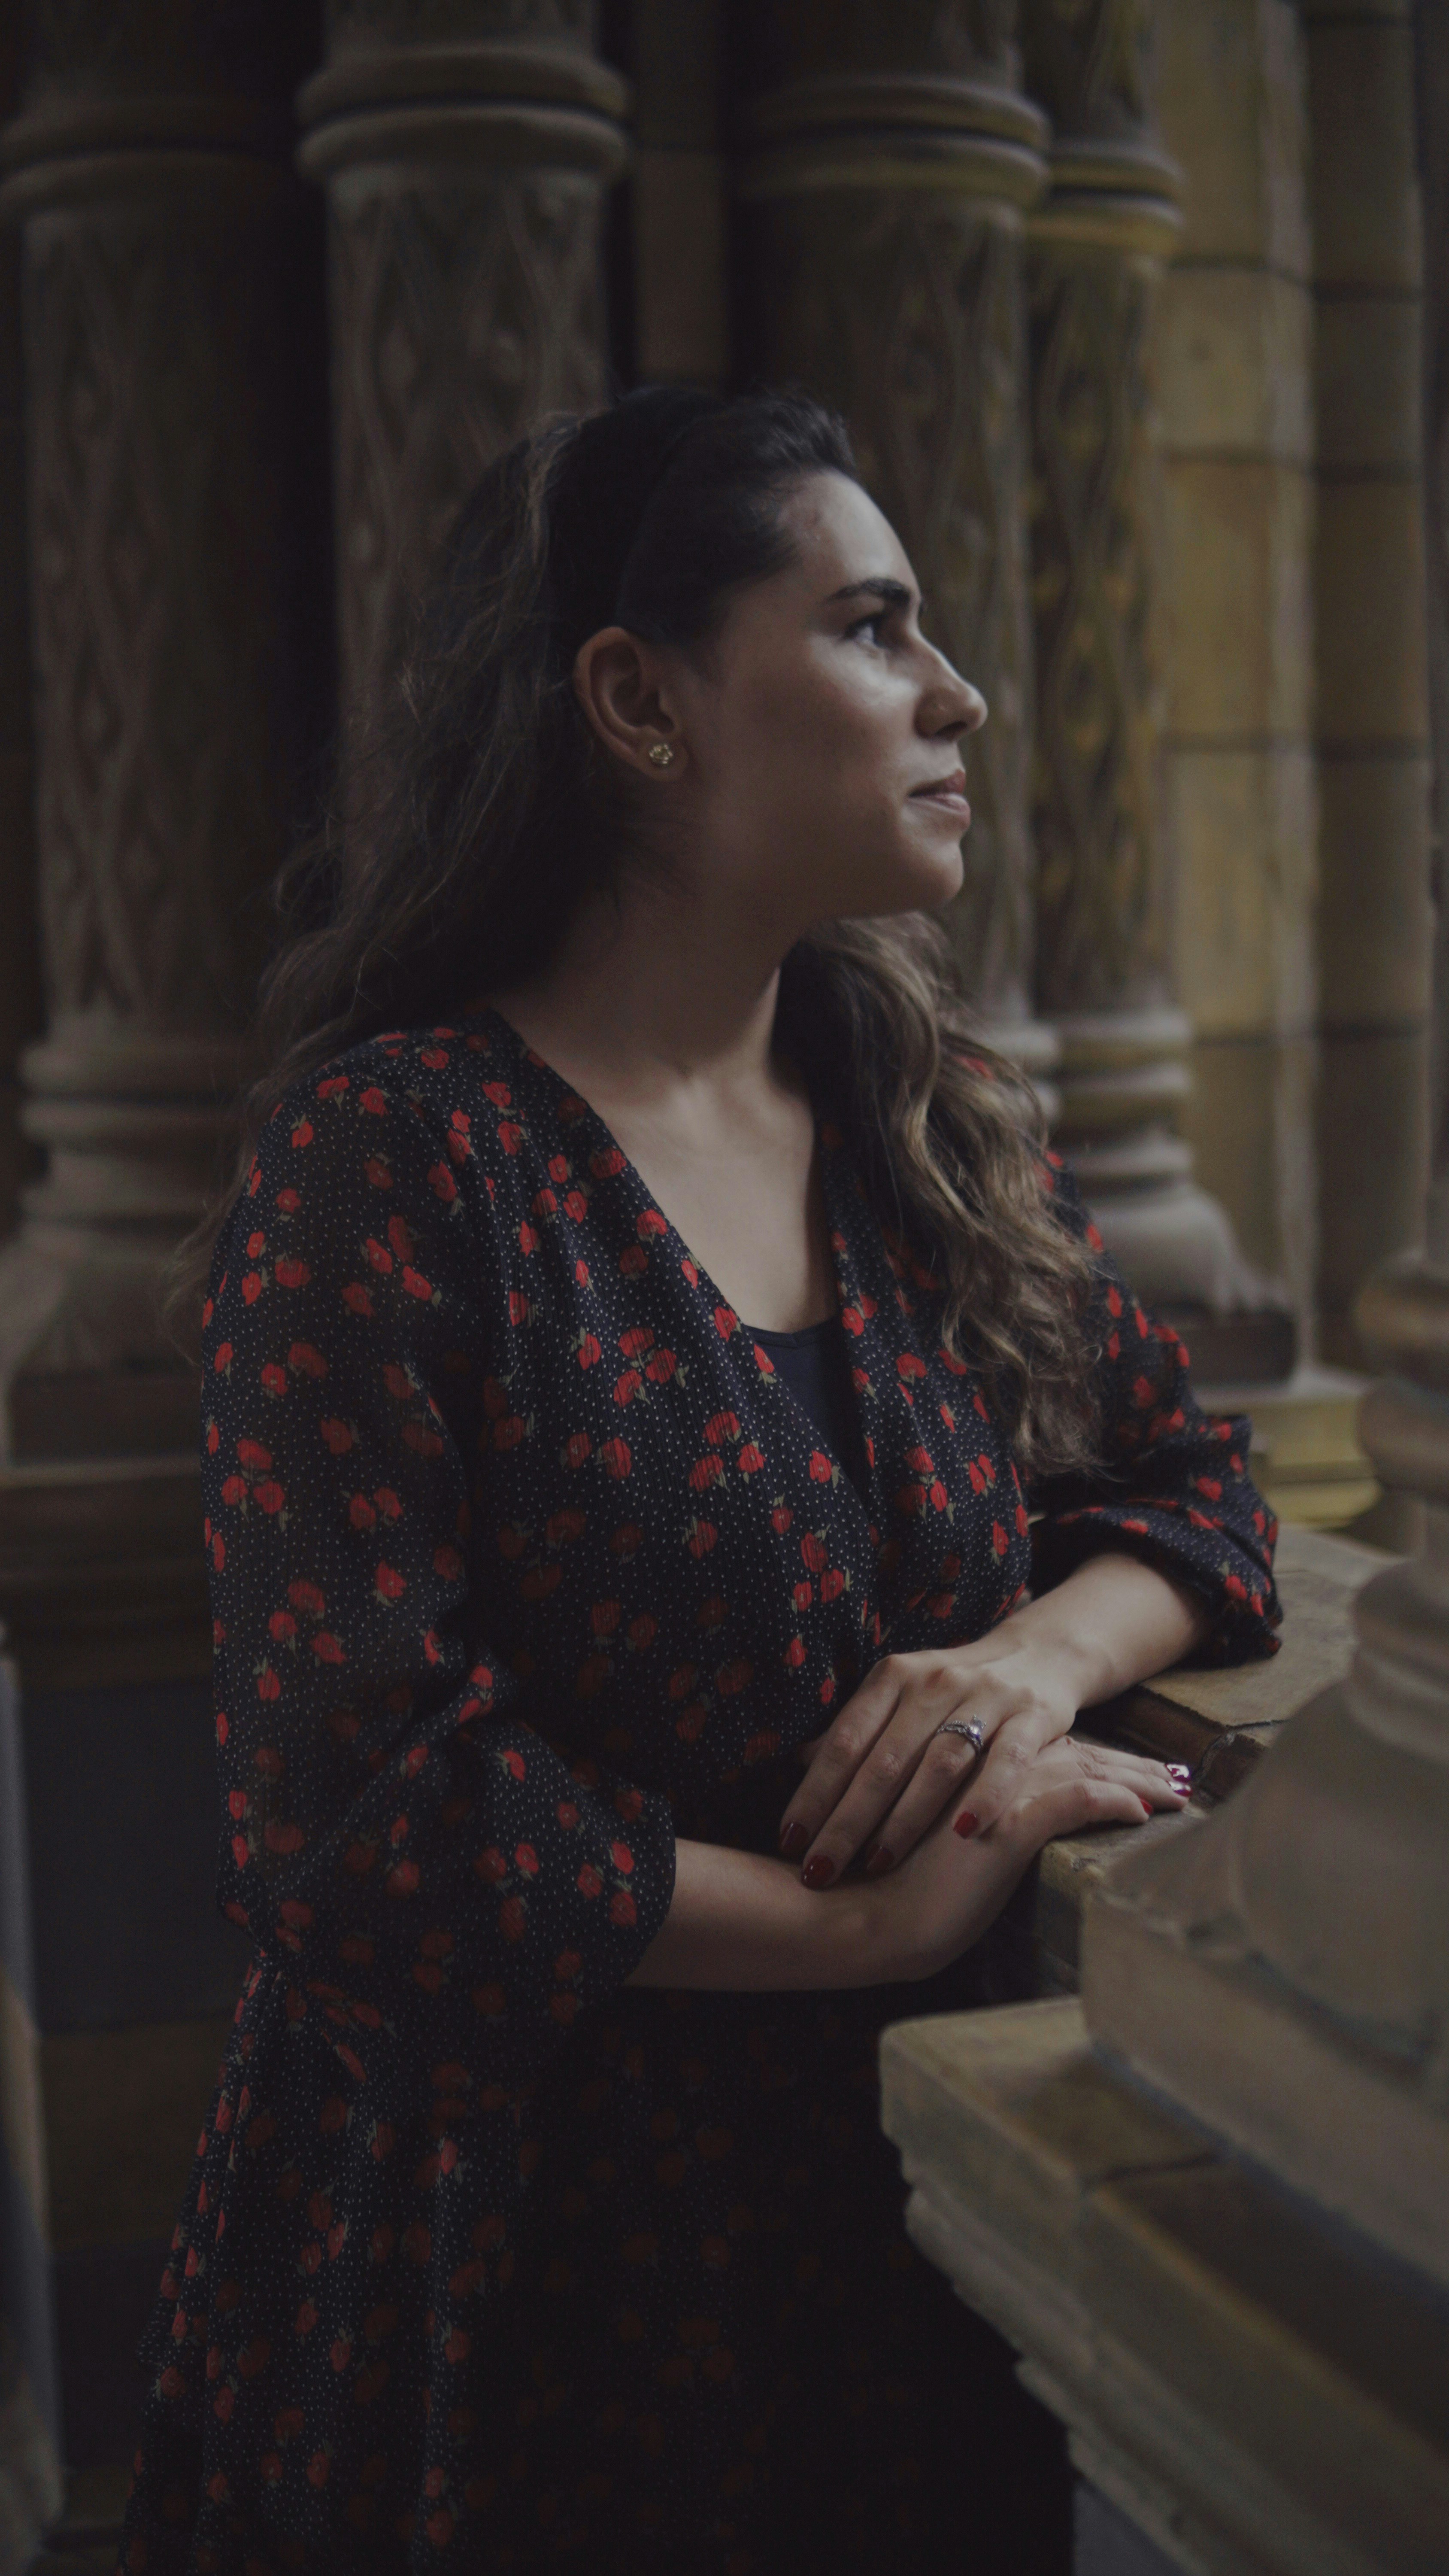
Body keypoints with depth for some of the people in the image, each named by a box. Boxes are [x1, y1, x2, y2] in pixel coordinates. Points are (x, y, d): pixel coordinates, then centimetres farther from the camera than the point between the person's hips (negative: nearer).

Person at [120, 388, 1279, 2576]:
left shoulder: (931, 1121, 2)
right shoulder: (397, 1159, -17)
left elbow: (1191, 1483, 9)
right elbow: (358, 1804, -22)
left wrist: (1049, 1652, -13)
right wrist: (863, 1920, -18)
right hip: (525, 2263, -5)